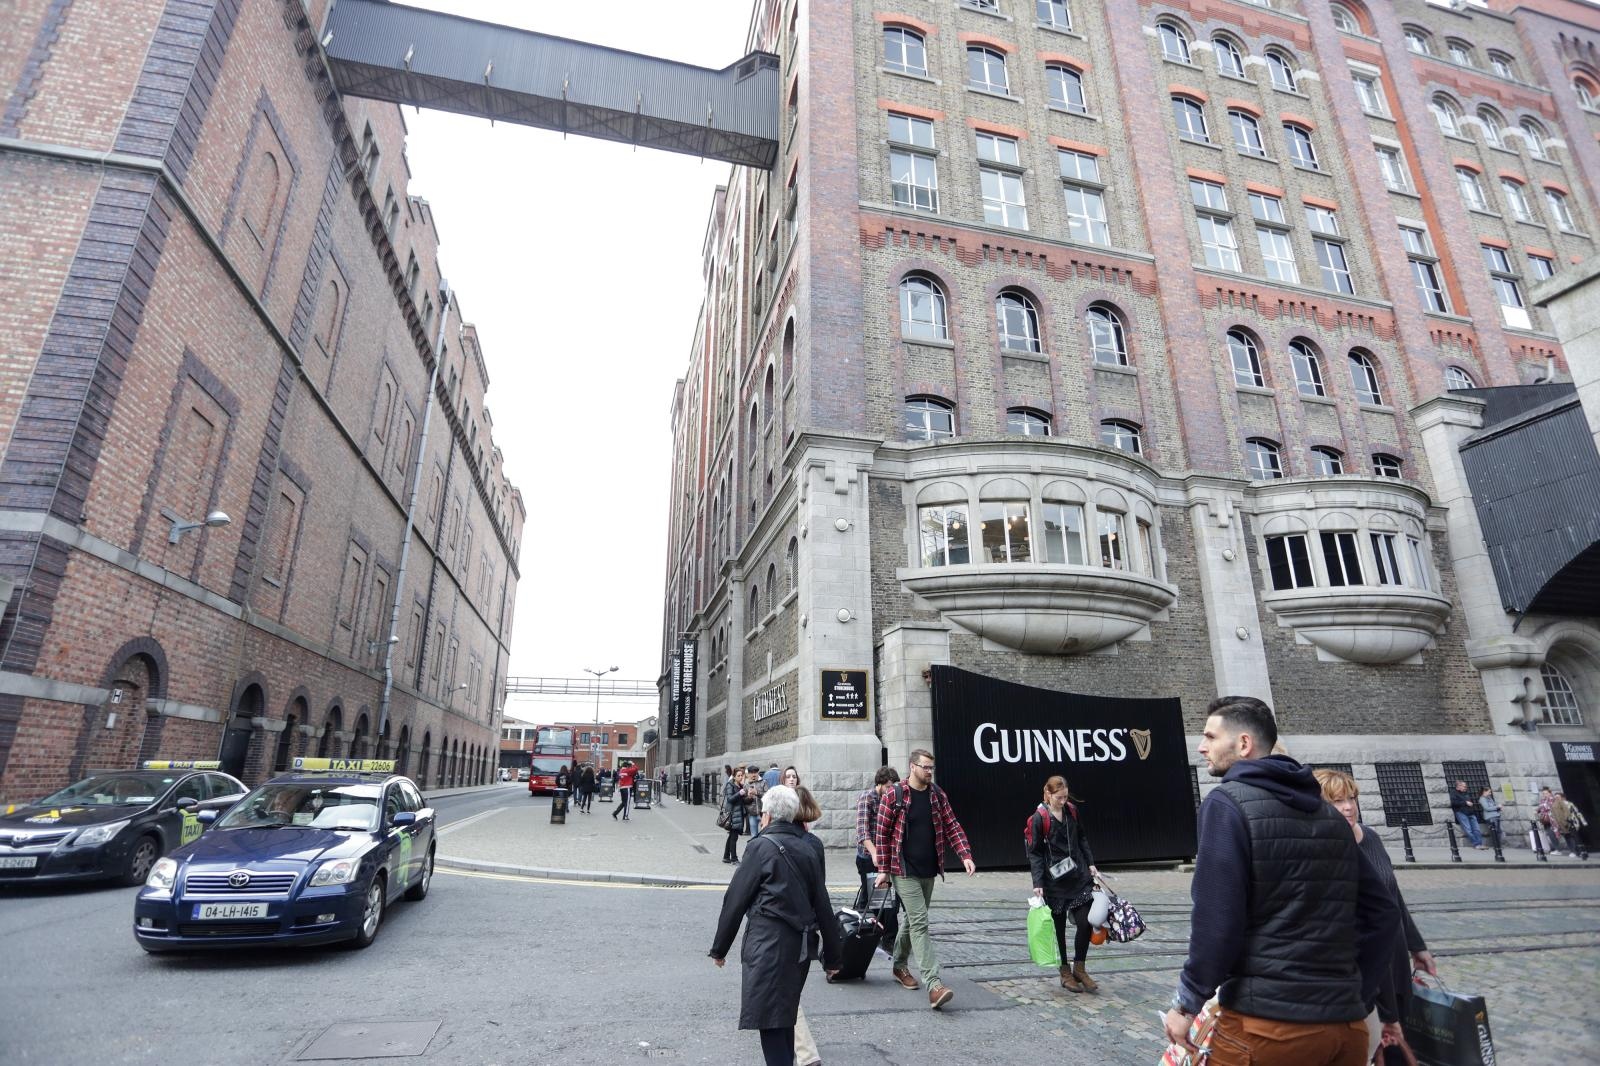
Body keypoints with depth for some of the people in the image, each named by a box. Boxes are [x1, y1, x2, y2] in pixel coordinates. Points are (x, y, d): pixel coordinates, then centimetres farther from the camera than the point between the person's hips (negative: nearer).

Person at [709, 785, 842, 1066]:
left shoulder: (762, 846, -9)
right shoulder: (810, 847, 7)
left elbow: (736, 899, -6)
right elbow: (822, 903, 10)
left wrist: (720, 947, 4)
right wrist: (832, 955, 16)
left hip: (768, 943, -7)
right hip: (801, 945, 7)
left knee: (769, 1019, 0)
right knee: (785, 1015, 21)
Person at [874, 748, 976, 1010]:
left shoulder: (938, 795, 4)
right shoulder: (893, 796, -11)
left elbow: (951, 826, 5)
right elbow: (882, 834, -7)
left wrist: (965, 855, -9)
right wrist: (883, 869, -7)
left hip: (929, 870, 6)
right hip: (904, 870, -6)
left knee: (913, 919, 18)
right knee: (919, 923, -11)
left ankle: (899, 965, 38)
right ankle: (933, 985, -12)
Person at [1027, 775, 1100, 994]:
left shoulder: (1072, 811, 3)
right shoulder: (1039, 818, -12)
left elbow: (1082, 839, 17)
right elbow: (1035, 853, -9)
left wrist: (1090, 864, 10)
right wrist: (1038, 883, -14)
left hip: (1079, 877, 4)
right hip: (1054, 881, -4)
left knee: (1086, 923, -1)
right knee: (1059, 927, 7)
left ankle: (1079, 969, 19)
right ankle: (1065, 972, 23)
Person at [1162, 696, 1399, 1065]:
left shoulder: (1227, 803, -12)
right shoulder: (1330, 815, 10)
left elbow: (1217, 919, -17)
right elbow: (1381, 913, 13)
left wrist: (1187, 1001, -8)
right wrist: (1358, 1000, 19)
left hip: (1266, 1023, -6)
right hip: (1345, 1024, 6)